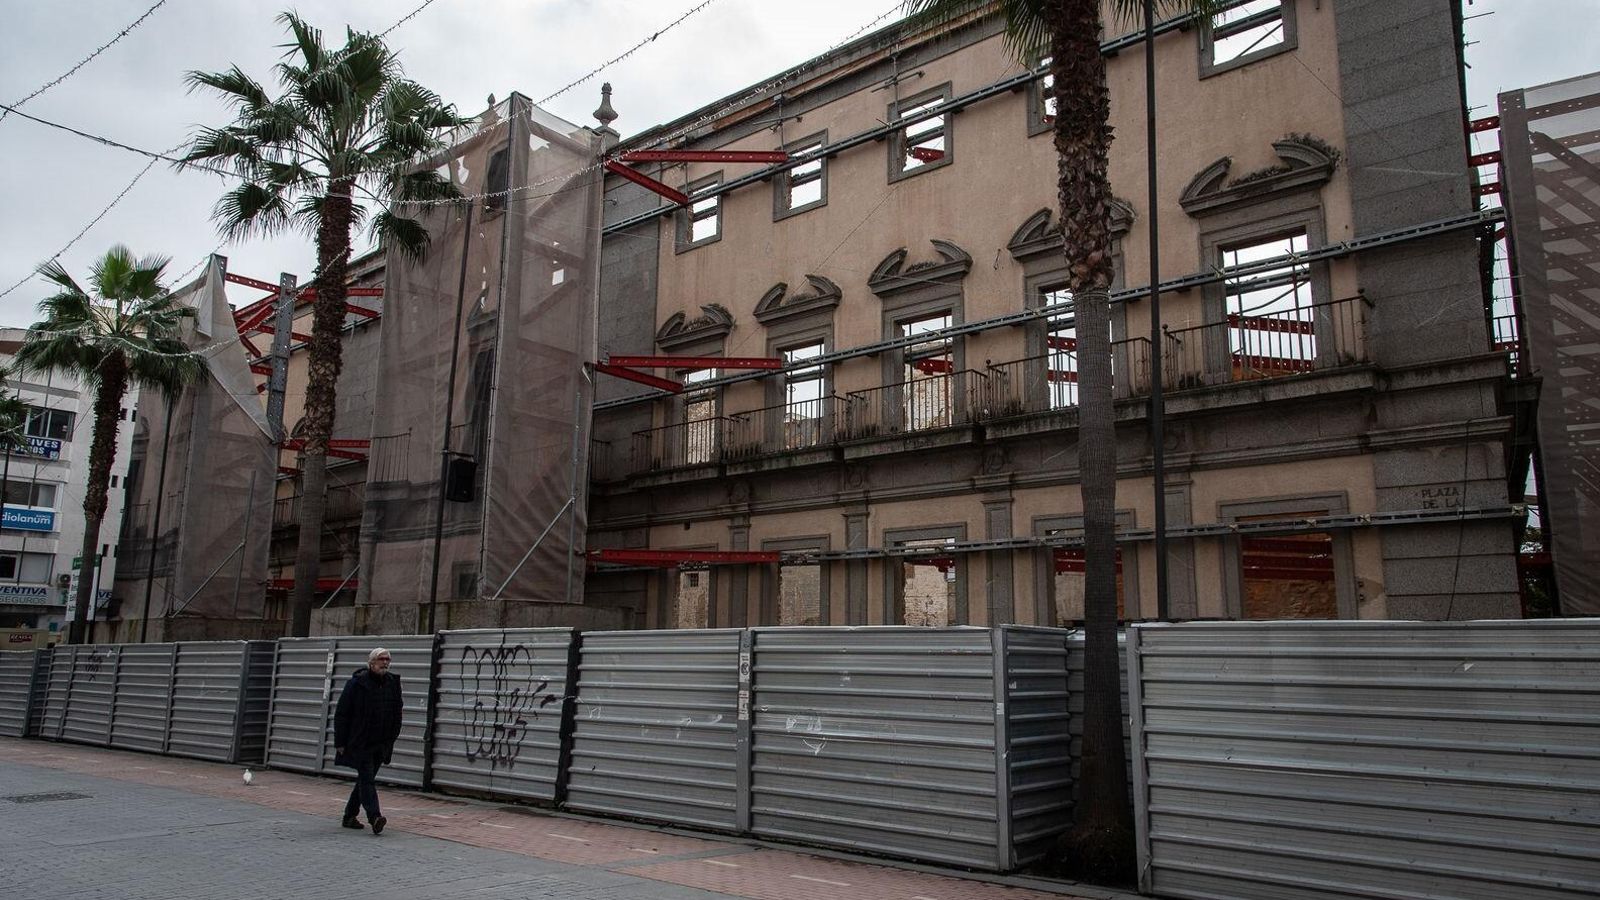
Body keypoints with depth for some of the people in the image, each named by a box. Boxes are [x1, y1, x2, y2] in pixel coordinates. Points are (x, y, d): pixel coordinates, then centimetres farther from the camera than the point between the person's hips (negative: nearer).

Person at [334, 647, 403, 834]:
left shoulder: (393, 683, 6)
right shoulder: (356, 683, -8)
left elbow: (397, 712, 14)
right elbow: (341, 714, -6)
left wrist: (392, 738, 9)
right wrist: (340, 742, -8)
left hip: (380, 744, 5)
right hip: (359, 742, -5)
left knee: (365, 779, 12)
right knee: (367, 778, -13)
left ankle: (350, 816, 25)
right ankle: (374, 817, -21)